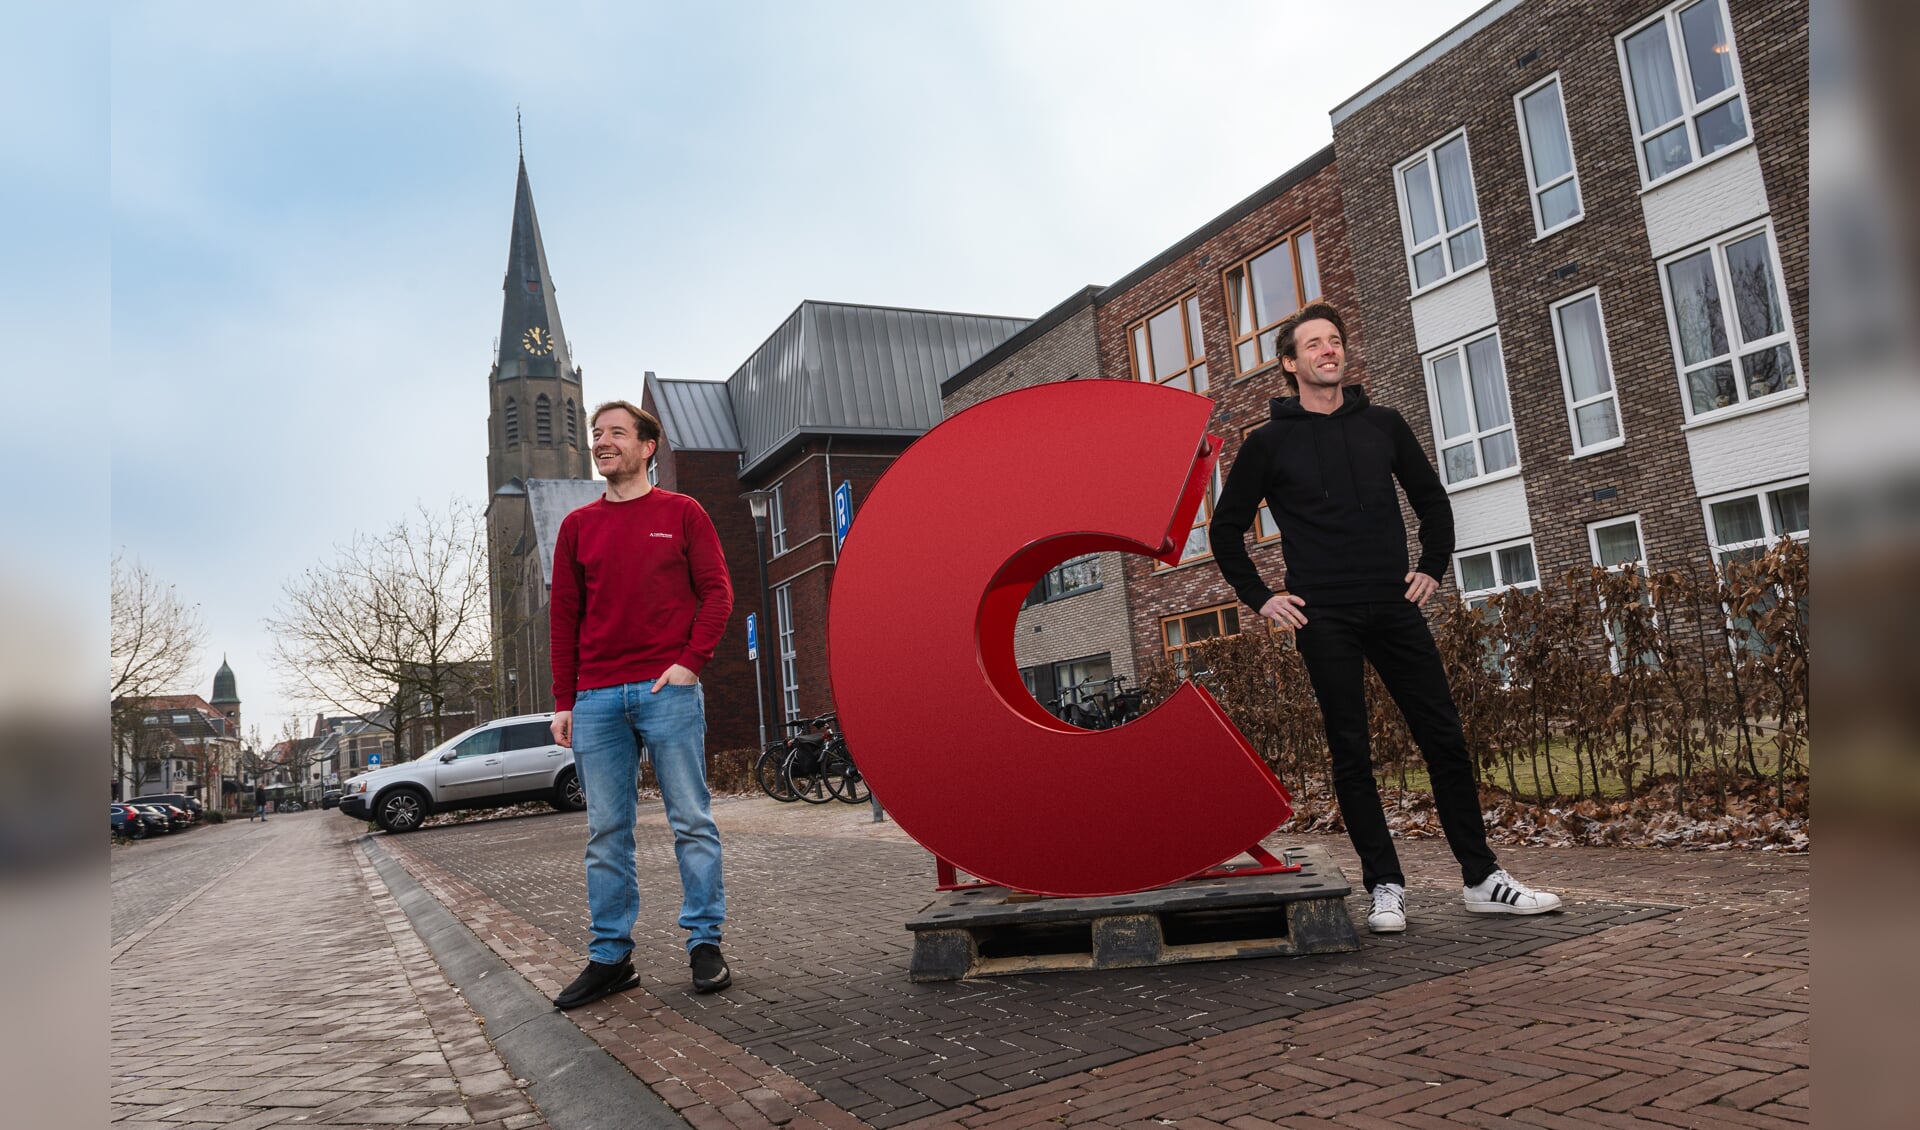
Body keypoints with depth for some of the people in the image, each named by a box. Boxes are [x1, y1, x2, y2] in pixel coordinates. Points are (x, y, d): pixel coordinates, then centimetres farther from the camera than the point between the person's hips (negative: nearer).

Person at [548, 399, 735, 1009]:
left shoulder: (682, 513, 6)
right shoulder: (577, 526, 14)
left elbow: (717, 592, 2)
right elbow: (564, 616, 13)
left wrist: (690, 662, -10)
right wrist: (563, 700, 7)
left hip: (668, 690, -3)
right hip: (597, 699, 3)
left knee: (692, 821, 0)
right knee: (606, 834, 6)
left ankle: (705, 945, 9)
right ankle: (610, 957, 14)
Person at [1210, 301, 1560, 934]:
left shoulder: (1382, 425, 11)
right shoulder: (1269, 443, 3)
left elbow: (1431, 499, 21)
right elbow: (1226, 529, 8)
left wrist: (1433, 568, 10)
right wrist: (1259, 598, 1)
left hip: (1395, 609, 3)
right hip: (1323, 620, -3)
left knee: (1444, 739, 3)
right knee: (1351, 753, 1)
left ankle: (1482, 880, 12)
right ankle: (1385, 887, 9)